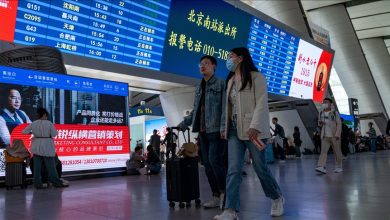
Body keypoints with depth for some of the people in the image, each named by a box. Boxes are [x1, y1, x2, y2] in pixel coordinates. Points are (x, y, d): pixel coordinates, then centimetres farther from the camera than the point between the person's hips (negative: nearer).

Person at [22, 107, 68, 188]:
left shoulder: (33, 123, 1)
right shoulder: (49, 123, -11)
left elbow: (24, 131, 8)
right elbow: (54, 134, -11)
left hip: (37, 146, 4)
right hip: (47, 146, -4)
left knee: (37, 166, 8)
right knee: (50, 165, 2)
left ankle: (38, 183, 10)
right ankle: (57, 182, 9)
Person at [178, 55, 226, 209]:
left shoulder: (221, 84, 0)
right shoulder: (198, 88, 20)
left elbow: (225, 107, -10)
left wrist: (223, 127, -19)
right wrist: (183, 124, 16)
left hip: (215, 129, -7)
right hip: (202, 130, 7)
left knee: (215, 160, -14)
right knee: (207, 164, 5)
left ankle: (225, 192, 1)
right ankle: (216, 196, 12)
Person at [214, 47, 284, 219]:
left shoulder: (256, 77, -1)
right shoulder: (230, 81, 20)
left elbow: (261, 103, -11)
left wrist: (255, 126, -22)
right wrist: (225, 127, 13)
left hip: (252, 129, -6)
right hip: (234, 130, 6)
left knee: (260, 167, 3)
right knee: (233, 170, -6)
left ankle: (277, 198, 27)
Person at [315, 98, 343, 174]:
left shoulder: (335, 113, -1)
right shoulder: (321, 113, 11)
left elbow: (339, 124, -4)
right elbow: (320, 124, 20)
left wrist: (337, 134, -14)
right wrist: (320, 123, -5)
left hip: (334, 135, -3)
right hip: (325, 136, 3)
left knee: (337, 152, 5)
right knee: (323, 151, -9)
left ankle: (339, 167, 16)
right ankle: (321, 167, -18)